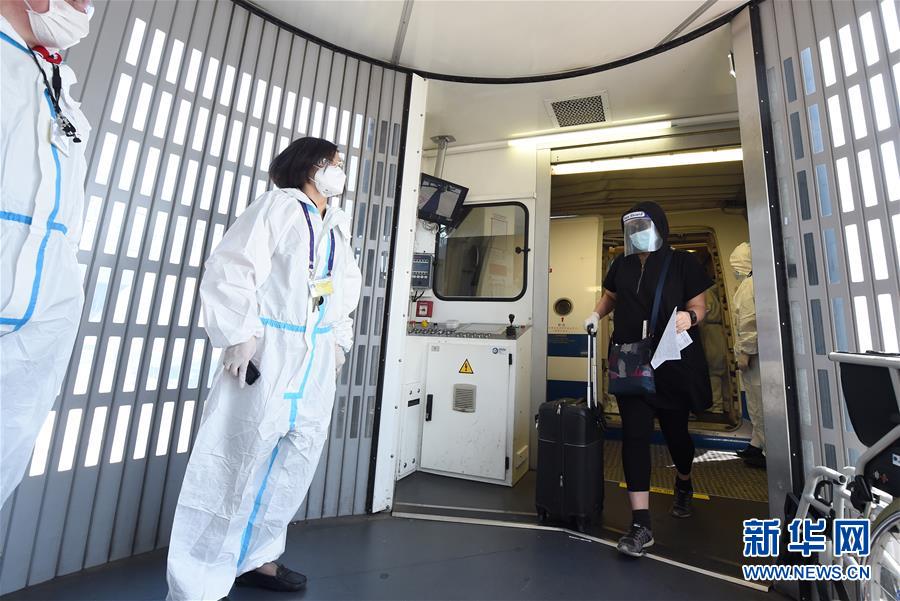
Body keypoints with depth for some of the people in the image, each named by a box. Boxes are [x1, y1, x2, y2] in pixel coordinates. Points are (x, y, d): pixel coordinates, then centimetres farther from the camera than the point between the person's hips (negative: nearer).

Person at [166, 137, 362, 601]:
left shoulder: (338, 227, 17)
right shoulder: (278, 206, -2)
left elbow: (347, 285, 21)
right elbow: (231, 267, -9)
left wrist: (340, 338, 13)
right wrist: (241, 333, -15)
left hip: (317, 358, 7)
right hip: (267, 350, -7)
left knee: (296, 458, 11)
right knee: (239, 457, -3)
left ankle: (255, 558, 30)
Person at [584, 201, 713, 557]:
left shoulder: (681, 263, -2)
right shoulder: (621, 265, 7)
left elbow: (699, 307, -1)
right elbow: (610, 296, 22)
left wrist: (689, 317, -23)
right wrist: (596, 315, 3)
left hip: (673, 363, -1)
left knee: (675, 431, 15)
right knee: (634, 435, -4)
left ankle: (684, 485, 49)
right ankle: (641, 524, 3)